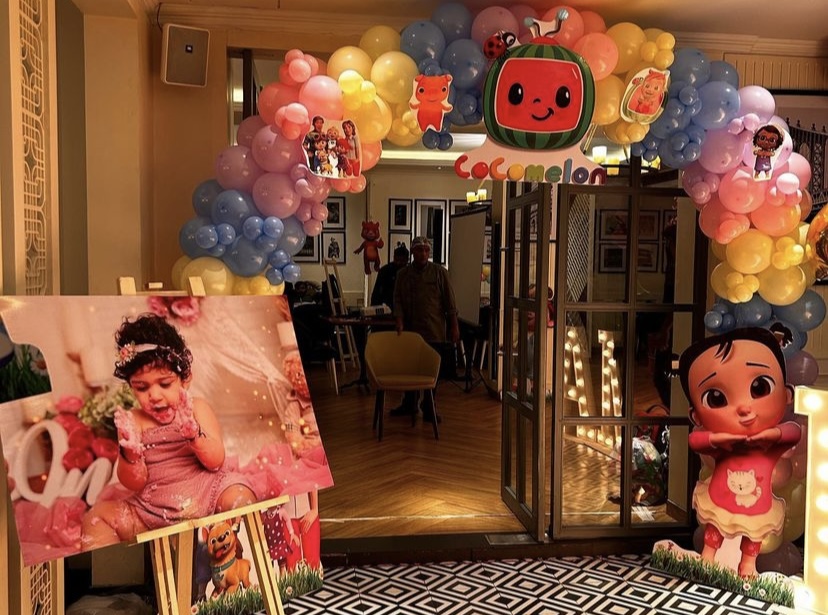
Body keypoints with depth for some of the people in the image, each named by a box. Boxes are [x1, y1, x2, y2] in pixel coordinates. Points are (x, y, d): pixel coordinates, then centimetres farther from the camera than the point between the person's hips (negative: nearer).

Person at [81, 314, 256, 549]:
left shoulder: (197, 408, 2)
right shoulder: (133, 422, 3)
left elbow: (216, 462, -8)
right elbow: (134, 484, -2)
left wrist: (193, 433, -27)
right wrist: (129, 452, -24)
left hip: (205, 494, -2)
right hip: (153, 509, 2)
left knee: (239, 495, -30)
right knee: (98, 515, -12)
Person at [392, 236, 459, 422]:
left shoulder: (439, 272, -1)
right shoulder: (403, 274, 6)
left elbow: (449, 301, -1)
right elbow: (397, 300, 3)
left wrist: (454, 326, -4)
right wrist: (399, 321, -11)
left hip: (434, 332, -2)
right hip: (410, 330, 2)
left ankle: (428, 409, 14)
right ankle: (409, 404, 28)